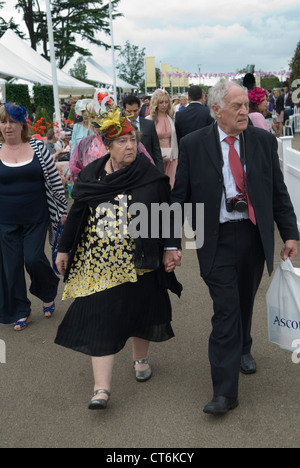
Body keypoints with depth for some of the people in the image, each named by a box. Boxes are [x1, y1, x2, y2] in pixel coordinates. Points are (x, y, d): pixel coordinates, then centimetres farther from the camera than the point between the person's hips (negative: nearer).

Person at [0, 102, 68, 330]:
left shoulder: (38, 147, -3)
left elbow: (55, 181, 2)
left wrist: (62, 210, 3)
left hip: (37, 218, -1)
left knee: (34, 258, -5)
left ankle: (48, 293, 27)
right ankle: (20, 311, 24)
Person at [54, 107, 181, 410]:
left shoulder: (151, 176, -3)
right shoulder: (91, 176, 3)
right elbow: (76, 214, 7)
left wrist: (168, 251, -1)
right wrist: (64, 249, 8)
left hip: (138, 261, 0)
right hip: (98, 261, 1)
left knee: (138, 310, 14)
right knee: (99, 317, -2)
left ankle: (141, 358, 42)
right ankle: (102, 387, 4)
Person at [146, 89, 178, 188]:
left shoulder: (172, 118, 8)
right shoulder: (149, 120, -3)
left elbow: (174, 139, 12)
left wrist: (175, 157, 9)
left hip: (171, 158, 3)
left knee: (170, 186, 2)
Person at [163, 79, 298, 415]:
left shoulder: (264, 140, 3)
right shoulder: (192, 145, -5)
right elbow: (178, 197, -3)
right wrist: (171, 244, -7)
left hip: (255, 236, 3)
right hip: (217, 240, -3)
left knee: (245, 302, 18)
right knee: (225, 310, -5)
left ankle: (242, 349, 48)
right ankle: (225, 392, 3)